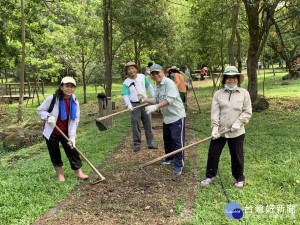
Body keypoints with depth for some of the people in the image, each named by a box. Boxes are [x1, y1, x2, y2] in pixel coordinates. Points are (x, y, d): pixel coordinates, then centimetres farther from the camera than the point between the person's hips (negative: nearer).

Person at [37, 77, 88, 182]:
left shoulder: (74, 102, -7)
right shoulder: (52, 98, -17)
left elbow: (75, 120, -8)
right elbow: (40, 110, -5)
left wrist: (72, 136, -18)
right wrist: (48, 116, -26)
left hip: (65, 132, 2)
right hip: (51, 133, -2)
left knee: (72, 150, 0)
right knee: (55, 154, 9)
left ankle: (78, 171, 14)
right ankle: (60, 173, 29)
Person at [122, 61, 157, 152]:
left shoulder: (142, 77, 4)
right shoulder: (126, 83, -4)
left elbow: (149, 87, 13)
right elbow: (125, 95, -11)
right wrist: (128, 104, -28)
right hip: (134, 105, -2)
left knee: (148, 124, 7)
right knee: (135, 126, 2)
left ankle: (151, 143, 16)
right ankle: (137, 144, 13)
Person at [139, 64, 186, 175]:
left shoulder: (169, 83, -19)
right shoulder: (157, 87, 10)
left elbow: (169, 99, -30)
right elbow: (156, 101, 16)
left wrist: (156, 107, -38)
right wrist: (145, 99, 2)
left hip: (177, 116, -9)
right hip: (166, 118, 9)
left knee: (177, 140, -7)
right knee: (167, 139, 19)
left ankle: (179, 164, 1)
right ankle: (170, 158, 38)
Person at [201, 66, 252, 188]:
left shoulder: (244, 93, 2)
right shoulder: (218, 94, 3)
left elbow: (247, 112, 1)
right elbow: (215, 112, -3)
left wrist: (238, 122, -13)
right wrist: (215, 128, -12)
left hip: (236, 132, -1)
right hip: (219, 131, 1)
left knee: (237, 156, 9)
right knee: (213, 153, 7)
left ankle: (239, 178, 29)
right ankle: (210, 176, 26)